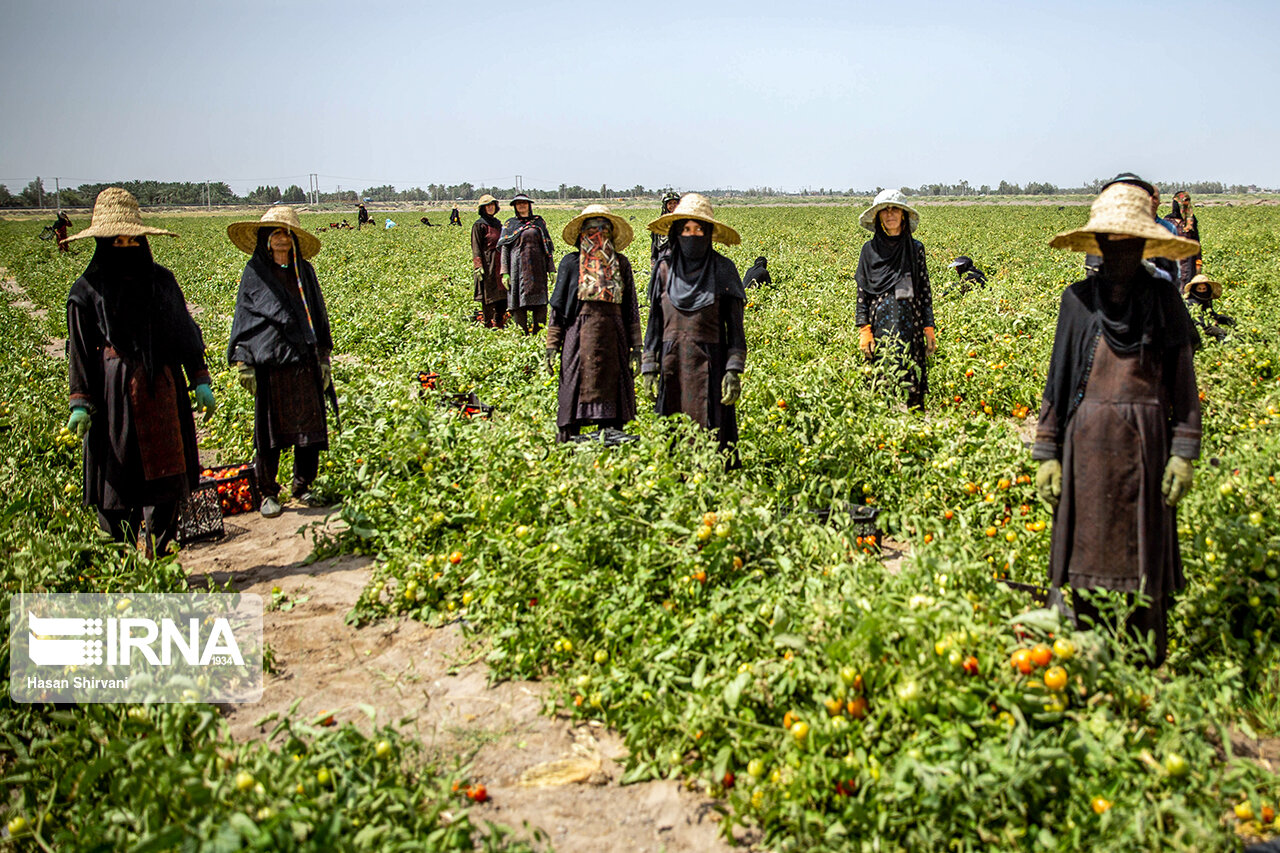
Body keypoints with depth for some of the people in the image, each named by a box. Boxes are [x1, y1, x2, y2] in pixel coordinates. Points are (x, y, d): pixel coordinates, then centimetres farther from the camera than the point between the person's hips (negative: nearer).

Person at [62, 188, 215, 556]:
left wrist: (200, 380, 5)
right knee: (118, 480, 1)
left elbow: (186, 332, 12)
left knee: (166, 475, 2)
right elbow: (81, 352, 2)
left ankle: (158, 557, 14)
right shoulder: (89, 290, 1)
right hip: (117, 395, -2)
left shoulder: (161, 280, 9)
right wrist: (80, 403, -5)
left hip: (164, 390, 3)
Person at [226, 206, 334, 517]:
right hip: (269, 361, -3)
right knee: (269, 427, 2)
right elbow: (243, 318, 2)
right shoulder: (255, 272, 1)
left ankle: (302, 487, 20)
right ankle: (268, 492, 14)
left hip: (305, 360, 3)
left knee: (310, 424, 4)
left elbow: (318, 315, 15)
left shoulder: (304, 271, 10)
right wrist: (243, 363, -4)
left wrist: (323, 357, 11)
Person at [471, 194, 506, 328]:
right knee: (489, 296, -3)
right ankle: (487, 325, 5)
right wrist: (478, 267, -17)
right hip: (487, 264, -7)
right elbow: (476, 248, -9)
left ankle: (499, 324, 15)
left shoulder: (497, 223, 16)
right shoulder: (479, 225, -5)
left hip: (499, 264, 7)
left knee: (503, 293, 6)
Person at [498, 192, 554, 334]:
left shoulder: (538, 222, 12)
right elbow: (504, 248, 6)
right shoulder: (510, 224, 10)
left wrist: (551, 268, 5)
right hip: (518, 266, -1)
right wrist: (504, 272, -3)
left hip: (536, 266, 1)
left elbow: (547, 247, 12)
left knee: (540, 303, -4)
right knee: (518, 301, -2)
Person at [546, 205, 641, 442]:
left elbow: (631, 307, 12)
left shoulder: (621, 263, 10)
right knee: (574, 392, -3)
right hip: (580, 334, -2)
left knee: (613, 391, 2)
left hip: (614, 338, 2)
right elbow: (558, 306, 7)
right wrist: (552, 346, 1)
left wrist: (635, 346, 6)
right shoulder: (571, 263, 5)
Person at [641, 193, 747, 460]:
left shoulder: (723, 269, 1)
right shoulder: (665, 268, 7)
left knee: (710, 435, -5)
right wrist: (649, 367, 5)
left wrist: (734, 370, -9)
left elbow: (735, 324, 0)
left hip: (709, 364, -2)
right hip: (672, 364, 2)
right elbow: (654, 321, 11)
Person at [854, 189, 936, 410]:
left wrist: (929, 329, 3)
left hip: (910, 324, 1)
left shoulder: (916, 248, 7)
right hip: (881, 323, 0)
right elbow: (862, 292, 4)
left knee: (911, 381, -1)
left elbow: (925, 291, 8)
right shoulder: (870, 249, 5)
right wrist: (864, 329, -4)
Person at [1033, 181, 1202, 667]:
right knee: (1086, 552, 5)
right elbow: (1058, 380, 6)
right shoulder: (1078, 300, 3)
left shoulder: (1164, 301, 1)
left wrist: (1184, 454, -4)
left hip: (1145, 443, -1)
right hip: (1088, 442, 1)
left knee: (1146, 557, 4)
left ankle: (1148, 672, 17)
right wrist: (1046, 453, 2)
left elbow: (1182, 384, 4)